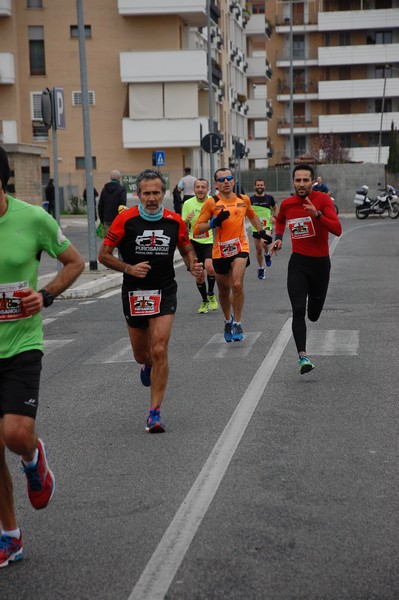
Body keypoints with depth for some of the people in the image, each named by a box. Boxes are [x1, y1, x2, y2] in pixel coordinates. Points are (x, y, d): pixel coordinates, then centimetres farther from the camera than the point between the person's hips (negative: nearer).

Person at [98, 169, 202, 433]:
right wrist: (129, 268, -19)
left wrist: (193, 265, -9)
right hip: (134, 293, 1)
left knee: (159, 351, -13)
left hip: (164, 292, 0)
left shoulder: (175, 221, -2)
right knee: (141, 354, 14)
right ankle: (147, 364, 55)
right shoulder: (125, 219, -8)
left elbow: (187, 249, 13)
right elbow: (104, 254, -4)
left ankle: (155, 413, -4)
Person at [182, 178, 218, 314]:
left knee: (209, 267, -26)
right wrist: (186, 220, -17)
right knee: (199, 275, 5)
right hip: (195, 242, 2)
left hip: (211, 241, -2)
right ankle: (204, 301, 29)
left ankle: (211, 294, 2)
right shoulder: (188, 203, 0)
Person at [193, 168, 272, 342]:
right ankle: (228, 320, 40)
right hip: (220, 252, 0)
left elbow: (252, 216, 28)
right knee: (224, 290, 14)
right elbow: (196, 230, -9)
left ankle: (237, 323, -8)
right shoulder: (212, 203, -6)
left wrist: (262, 232, 23)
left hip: (240, 249, 0)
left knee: (237, 284, -22)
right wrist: (215, 222, -22)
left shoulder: (243, 200, 4)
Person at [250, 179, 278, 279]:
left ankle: (267, 254, 2)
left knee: (264, 242, -31)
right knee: (258, 250, 7)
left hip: (267, 226, -2)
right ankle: (261, 269, 25)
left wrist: (274, 216, 0)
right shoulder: (251, 199, 1)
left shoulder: (269, 198, 2)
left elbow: (275, 208, 18)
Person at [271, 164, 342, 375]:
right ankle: (303, 356, -17)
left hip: (321, 262, -1)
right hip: (298, 262, 1)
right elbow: (279, 220, 24)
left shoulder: (323, 199, -12)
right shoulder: (286, 204, -1)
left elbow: (337, 229, -23)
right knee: (298, 311, -16)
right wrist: (278, 237, 6)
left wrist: (317, 214, -36)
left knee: (313, 315, 13)